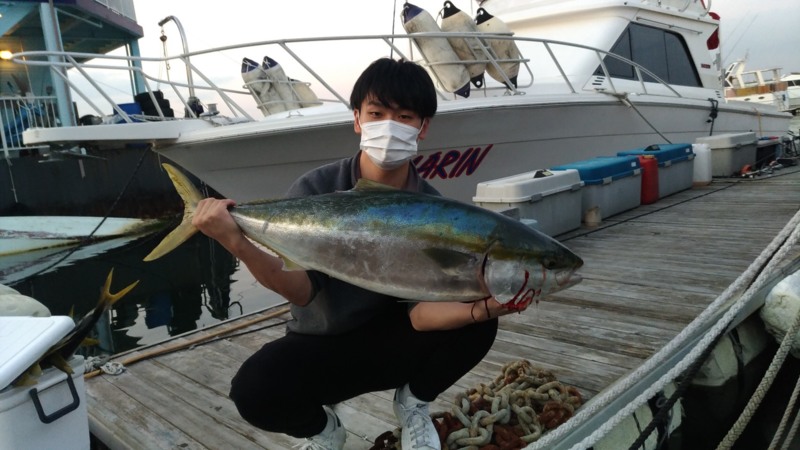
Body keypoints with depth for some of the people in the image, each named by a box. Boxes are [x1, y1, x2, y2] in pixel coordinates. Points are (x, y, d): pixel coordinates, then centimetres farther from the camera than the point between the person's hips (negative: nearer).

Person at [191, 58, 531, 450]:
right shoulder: (316, 190, -15)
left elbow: (422, 312, -21)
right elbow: (303, 290, -24)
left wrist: (487, 306, -41)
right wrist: (240, 244, -42)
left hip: (392, 341, 2)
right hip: (320, 345, -1)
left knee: (475, 324, -24)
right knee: (253, 391, -31)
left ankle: (413, 406, 6)